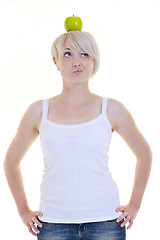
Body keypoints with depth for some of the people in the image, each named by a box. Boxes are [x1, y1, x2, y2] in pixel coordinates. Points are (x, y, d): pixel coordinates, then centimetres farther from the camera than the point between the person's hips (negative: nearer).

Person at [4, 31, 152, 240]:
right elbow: (11, 160, 16)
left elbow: (144, 154, 16)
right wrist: (24, 211, 11)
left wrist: (134, 205, 10)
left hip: (105, 222, 0)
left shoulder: (112, 110, 2)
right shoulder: (39, 111, 3)